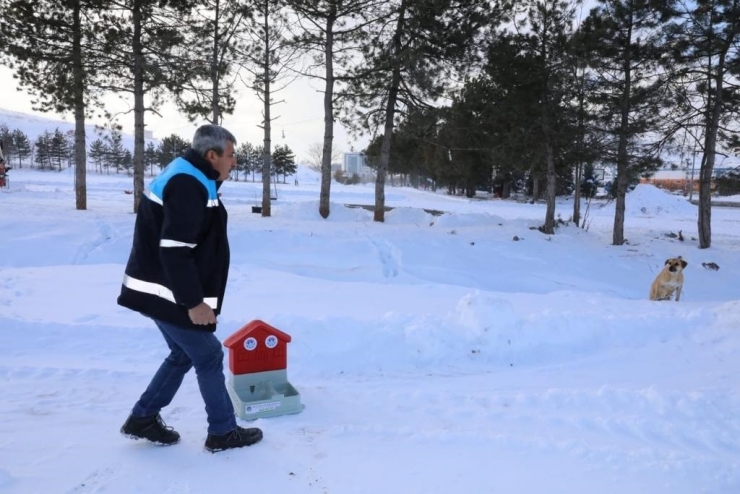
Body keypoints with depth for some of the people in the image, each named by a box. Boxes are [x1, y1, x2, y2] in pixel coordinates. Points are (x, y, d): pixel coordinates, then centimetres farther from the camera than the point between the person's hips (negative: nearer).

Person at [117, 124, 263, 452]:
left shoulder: (187, 179, 14)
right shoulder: (189, 186, -21)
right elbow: (174, 249, -28)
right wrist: (194, 301, -24)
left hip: (160, 291, 10)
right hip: (170, 296, -10)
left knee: (183, 355, 21)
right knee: (209, 357, 2)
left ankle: (143, 419, 30)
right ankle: (223, 432, 16)